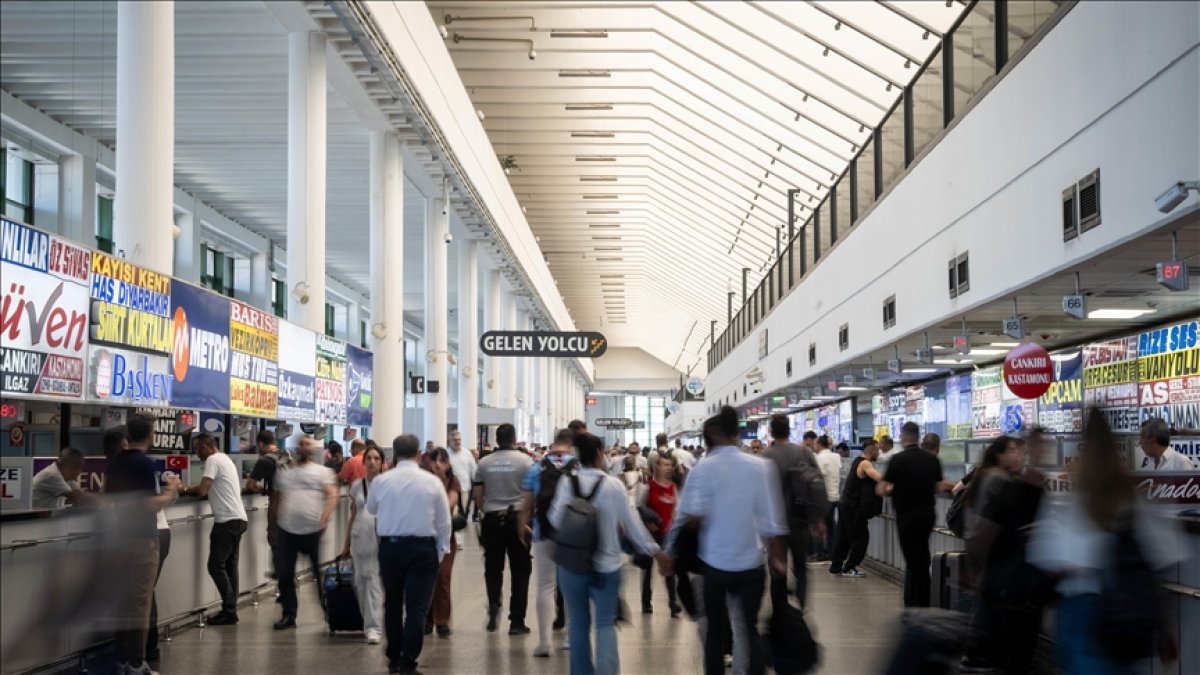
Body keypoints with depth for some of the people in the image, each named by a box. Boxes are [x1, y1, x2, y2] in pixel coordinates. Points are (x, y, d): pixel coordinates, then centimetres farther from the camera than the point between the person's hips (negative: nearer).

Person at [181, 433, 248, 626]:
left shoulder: (213, 460, -9)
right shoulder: (225, 459, 20)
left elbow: (202, 491, -17)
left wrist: (186, 489, 1)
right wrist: (193, 490, 12)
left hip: (227, 521, -10)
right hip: (238, 519, 10)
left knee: (216, 566, -4)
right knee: (229, 566, 11)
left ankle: (229, 611, -4)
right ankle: (230, 610, 12)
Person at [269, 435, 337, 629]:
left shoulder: (322, 472, 4)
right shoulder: (284, 473, 16)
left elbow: (332, 496, -8)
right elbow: (275, 502, 20)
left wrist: (325, 517, -23)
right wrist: (272, 528, 15)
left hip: (313, 531, -4)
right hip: (286, 531, 4)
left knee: (321, 573, 3)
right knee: (284, 575, 5)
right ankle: (289, 615, 14)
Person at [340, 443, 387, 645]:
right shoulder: (356, 486, 11)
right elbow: (353, 516, 16)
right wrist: (347, 545, 18)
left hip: (381, 538, -4)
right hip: (360, 538, 4)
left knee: (374, 582, -9)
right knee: (361, 581, 6)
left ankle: (373, 626, -8)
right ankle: (370, 624, 17)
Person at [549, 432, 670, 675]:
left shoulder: (566, 483, -5)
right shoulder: (614, 485, -6)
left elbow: (555, 520, -5)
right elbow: (631, 522, -1)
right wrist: (656, 551, 9)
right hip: (606, 564, -1)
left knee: (578, 622, 13)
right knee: (606, 623, 4)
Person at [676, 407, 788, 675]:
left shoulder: (704, 468, -8)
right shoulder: (761, 466, -2)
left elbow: (690, 517, -16)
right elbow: (771, 519, -1)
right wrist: (778, 558, 7)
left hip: (713, 563, -1)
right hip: (750, 563, 1)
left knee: (715, 629, 14)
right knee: (750, 630, 9)